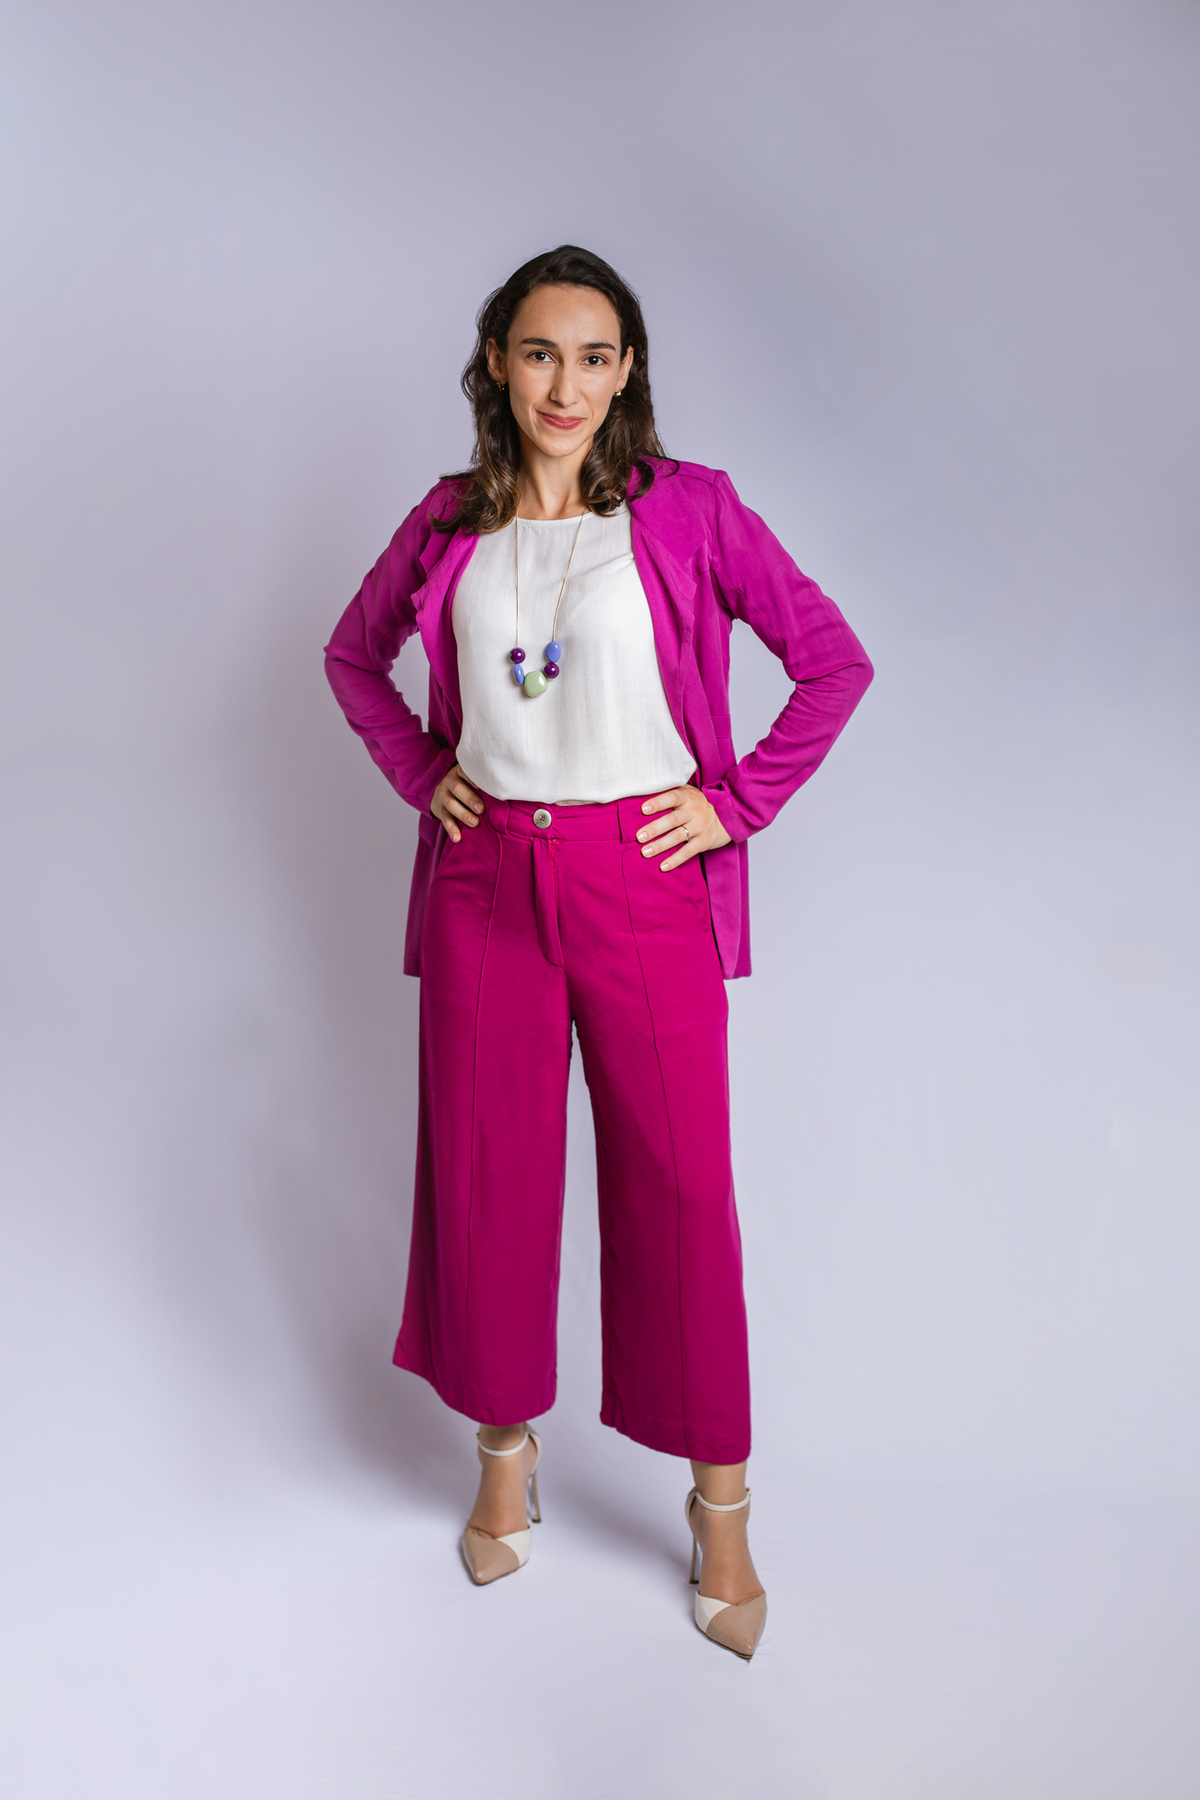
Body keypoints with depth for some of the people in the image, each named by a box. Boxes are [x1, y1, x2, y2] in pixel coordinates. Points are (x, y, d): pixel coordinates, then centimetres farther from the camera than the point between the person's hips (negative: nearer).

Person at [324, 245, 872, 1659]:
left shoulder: (690, 510, -2)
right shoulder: (450, 522, 6)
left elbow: (836, 661, 0)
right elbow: (353, 653, 21)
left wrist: (737, 803, -5)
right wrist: (419, 771, 8)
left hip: (644, 880, -2)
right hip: (485, 879, 3)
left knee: (679, 1183, 2)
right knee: (485, 1171, 10)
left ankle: (720, 1503, 20)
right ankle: (506, 1448, 33)